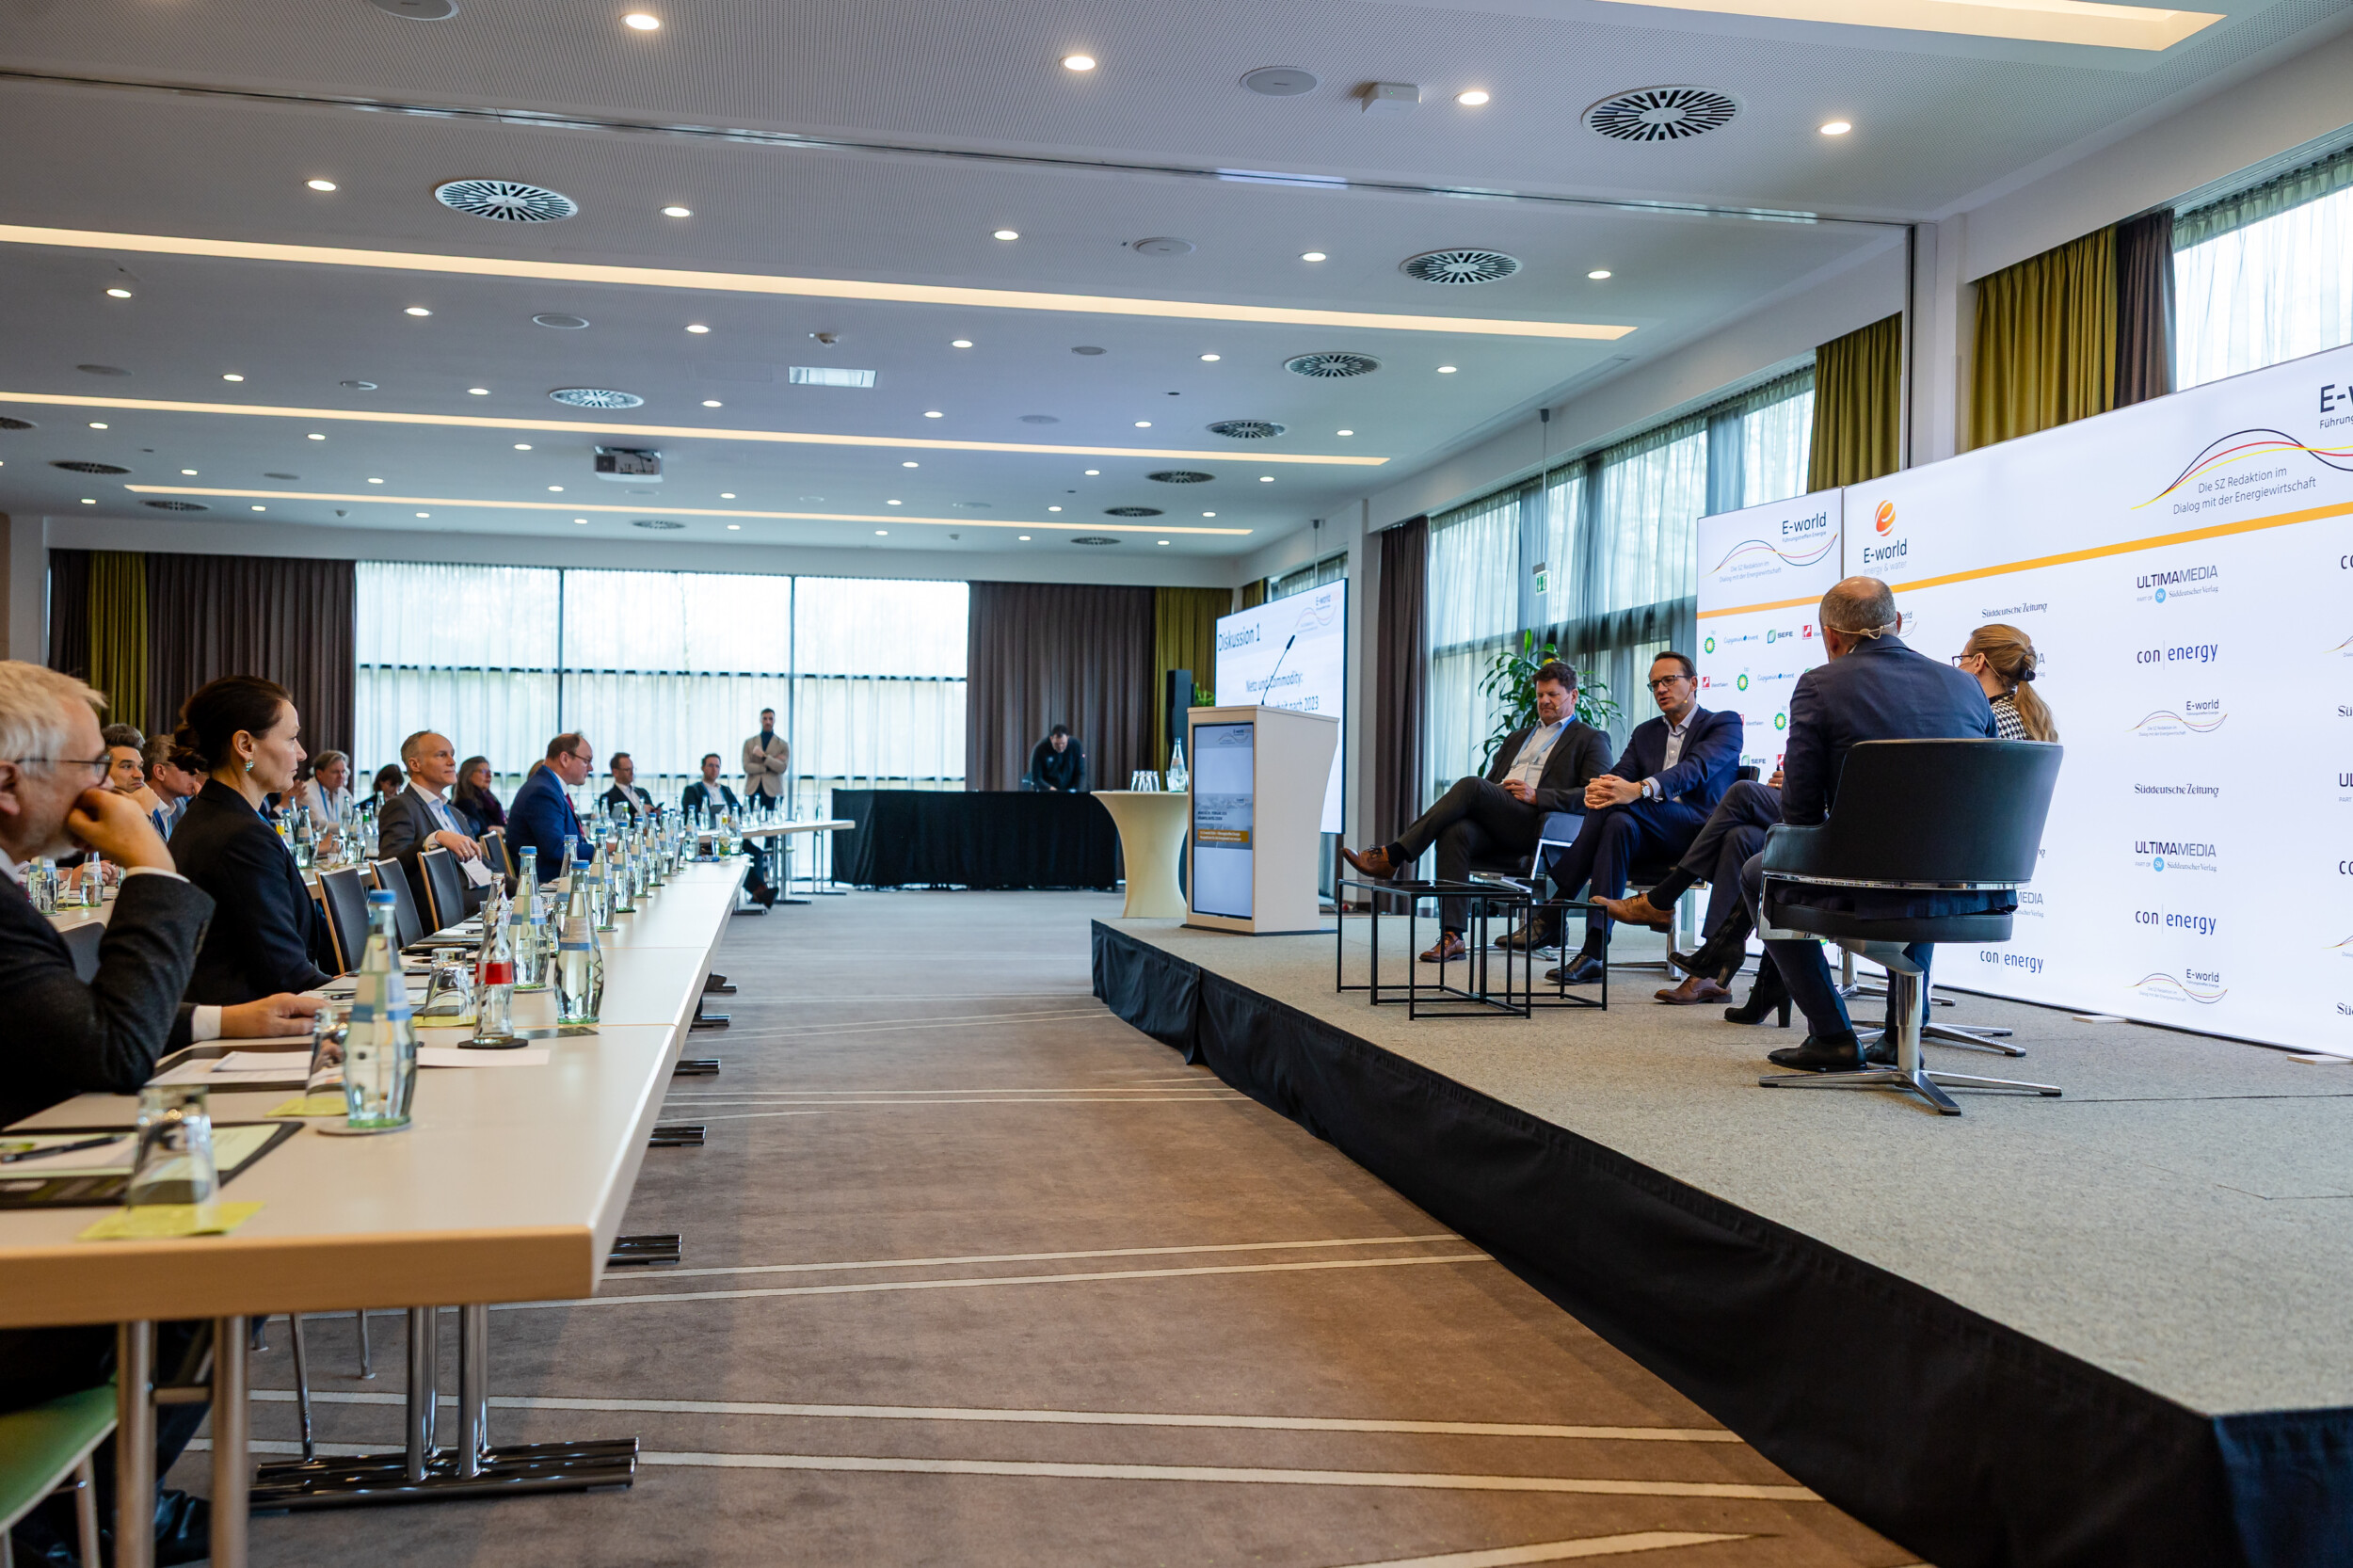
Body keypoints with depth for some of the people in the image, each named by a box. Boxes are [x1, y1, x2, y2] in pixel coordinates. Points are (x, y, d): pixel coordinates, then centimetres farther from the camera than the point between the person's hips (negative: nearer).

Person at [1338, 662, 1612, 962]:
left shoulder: (1591, 740, 14)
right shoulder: (1516, 738, 35)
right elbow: (1489, 782, 31)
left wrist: (1537, 796, -11)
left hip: (1535, 824, -5)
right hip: (1493, 824, 5)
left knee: (1470, 786, -30)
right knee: (1454, 831, -31)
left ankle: (1392, 857, -30)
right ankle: (1451, 936, -34)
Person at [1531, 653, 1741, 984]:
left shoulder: (1724, 724, 4)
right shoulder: (1645, 733, 24)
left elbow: (1696, 768, -17)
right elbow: (1620, 774, 7)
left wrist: (1639, 789, -35)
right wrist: (1597, 786, -21)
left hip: (1699, 834, -5)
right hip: (1651, 839, 5)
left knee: (1617, 804, -30)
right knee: (1619, 823, -32)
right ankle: (1593, 953, -40)